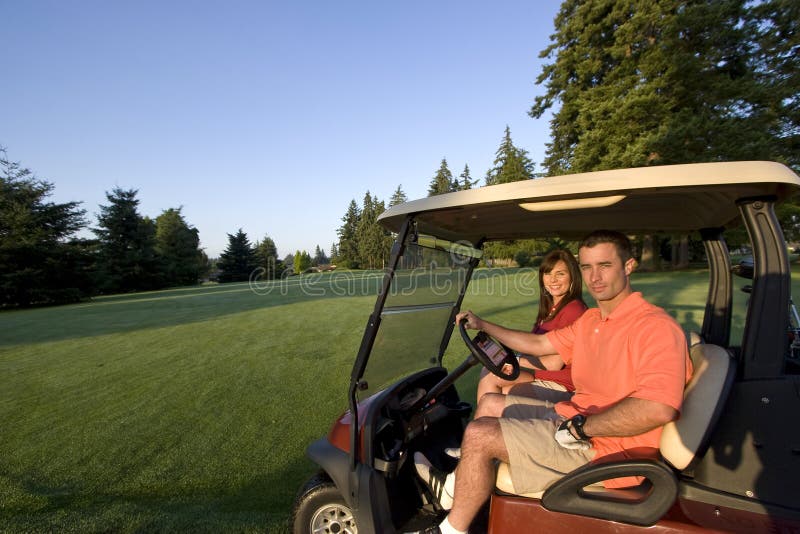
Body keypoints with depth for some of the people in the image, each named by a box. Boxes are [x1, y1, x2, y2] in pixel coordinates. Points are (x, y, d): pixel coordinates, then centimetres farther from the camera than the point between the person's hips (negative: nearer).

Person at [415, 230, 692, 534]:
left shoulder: (655, 327, -21)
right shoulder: (590, 320, 9)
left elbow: (658, 408, -34)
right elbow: (539, 344, 19)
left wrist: (580, 427, -24)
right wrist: (481, 325, 21)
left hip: (606, 446, -10)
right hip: (573, 416, 10)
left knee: (479, 434, -17)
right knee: (490, 404, 17)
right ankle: (453, 489, 28)